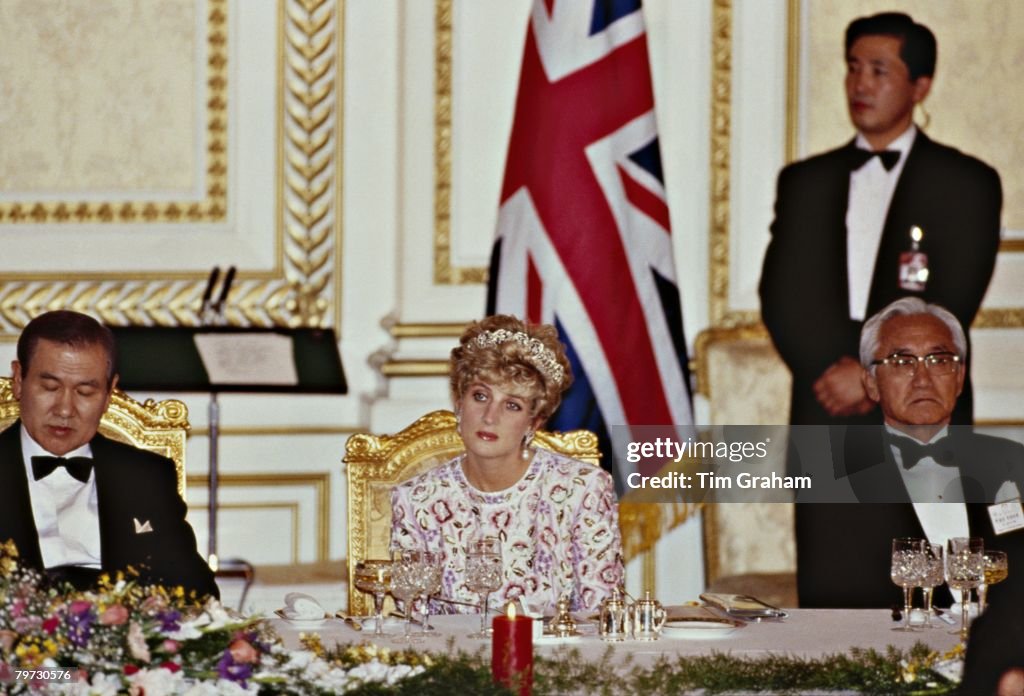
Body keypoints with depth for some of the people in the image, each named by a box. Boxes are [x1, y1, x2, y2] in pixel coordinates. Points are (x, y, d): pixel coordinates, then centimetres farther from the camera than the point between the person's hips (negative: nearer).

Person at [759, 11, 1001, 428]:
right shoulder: (805, 182, 14)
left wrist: (872, 372, -15)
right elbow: (781, 296, 5)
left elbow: (952, 305, -6)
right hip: (823, 416, 3)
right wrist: (830, 372, -11)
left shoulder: (967, 185, 4)